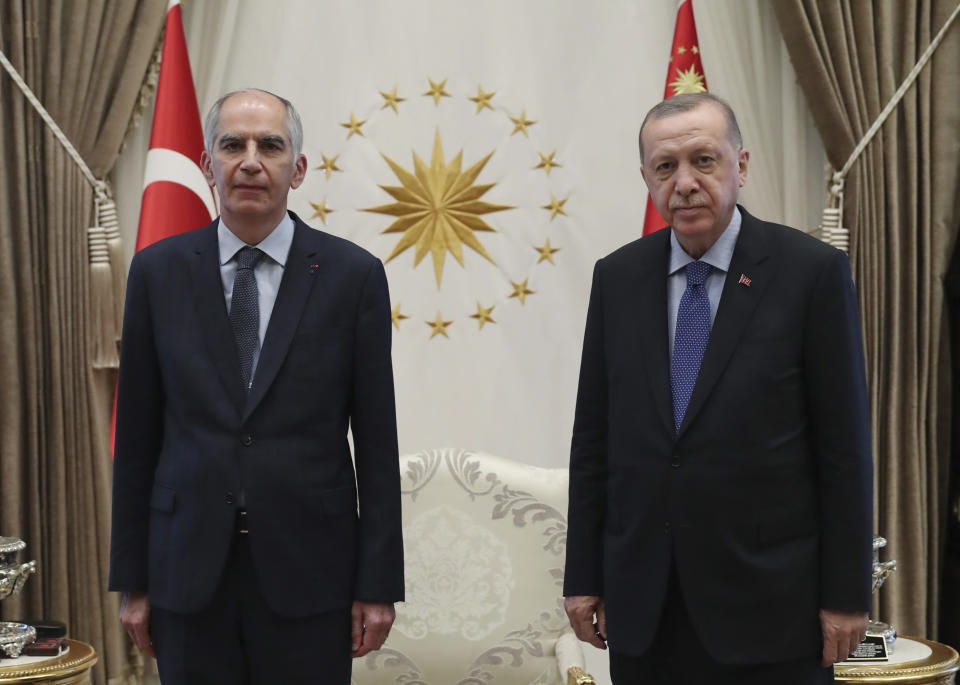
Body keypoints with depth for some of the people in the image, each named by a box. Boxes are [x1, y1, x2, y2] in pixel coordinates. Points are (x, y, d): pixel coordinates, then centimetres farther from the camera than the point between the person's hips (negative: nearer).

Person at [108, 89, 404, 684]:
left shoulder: (353, 274, -2)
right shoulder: (159, 271, 3)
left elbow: (376, 439, -1)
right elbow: (137, 434, 5)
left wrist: (379, 584, -3)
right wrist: (131, 579, 4)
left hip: (309, 568, -1)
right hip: (188, 567, 1)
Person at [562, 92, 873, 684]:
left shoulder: (813, 271, -6)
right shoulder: (617, 277, 5)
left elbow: (844, 442, -5)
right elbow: (593, 437, 8)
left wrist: (846, 592, -6)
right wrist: (584, 576, 6)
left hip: (768, 601, -3)